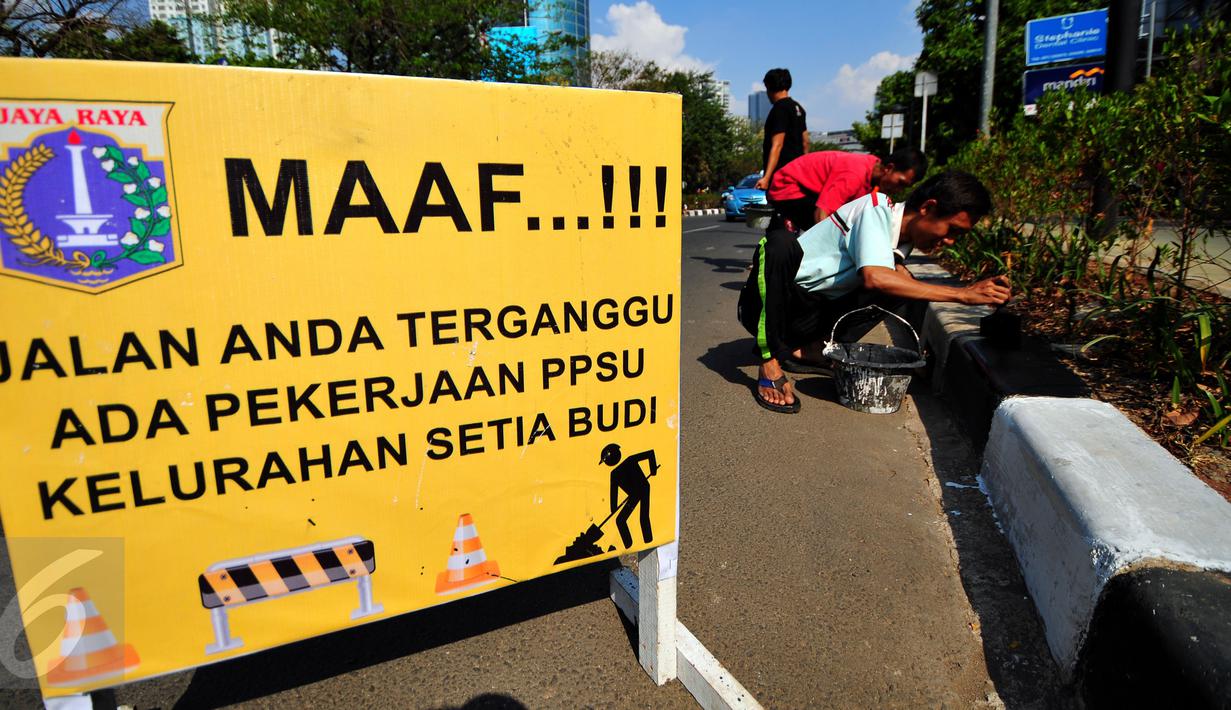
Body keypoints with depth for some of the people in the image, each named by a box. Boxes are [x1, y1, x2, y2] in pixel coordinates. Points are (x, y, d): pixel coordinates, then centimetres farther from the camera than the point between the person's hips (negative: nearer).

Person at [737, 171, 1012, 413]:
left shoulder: (904, 233, 7)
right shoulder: (877, 209, -20)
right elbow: (874, 278, -34)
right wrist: (962, 294, -32)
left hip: (809, 318, 7)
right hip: (766, 304, -7)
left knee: (901, 286, -5)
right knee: (780, 243, -37)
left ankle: (806, 350, -7)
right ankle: (770, 365, -26)